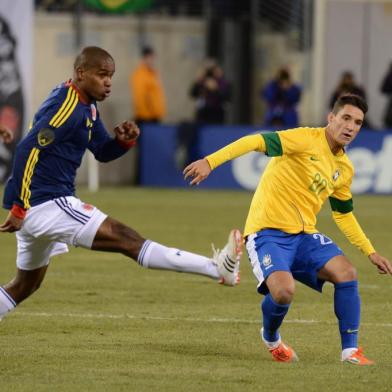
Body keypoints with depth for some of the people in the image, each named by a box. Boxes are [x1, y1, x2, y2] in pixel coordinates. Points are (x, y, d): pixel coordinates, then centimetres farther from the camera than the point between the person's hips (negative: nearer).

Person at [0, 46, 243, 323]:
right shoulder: (66, 106, -17)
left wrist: (124, 141, -1)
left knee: (26, 285, 20)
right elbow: (28, 150, -24)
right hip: (46, 204, -11)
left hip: (37, 208, 11)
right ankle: (217, 268, -22)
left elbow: (102, 152, 22)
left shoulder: (87, 108, 14)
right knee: (126, 239, -15)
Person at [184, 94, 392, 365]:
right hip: (267, 231, -7)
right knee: (284, 290, -29)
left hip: (304, 235, 7)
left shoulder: (345, 169, 12)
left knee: (346, 273, -17)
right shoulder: (306, 140, -11)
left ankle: (350, 351, -4)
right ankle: (271, 339, 6)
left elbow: (344, 215, 27)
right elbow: (256, 142, -22)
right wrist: (210, 162, -35)